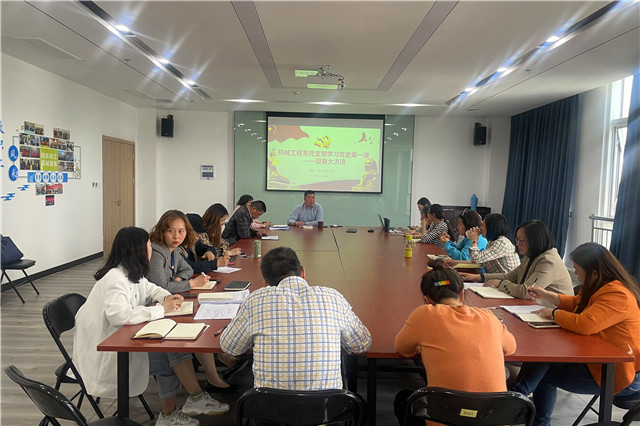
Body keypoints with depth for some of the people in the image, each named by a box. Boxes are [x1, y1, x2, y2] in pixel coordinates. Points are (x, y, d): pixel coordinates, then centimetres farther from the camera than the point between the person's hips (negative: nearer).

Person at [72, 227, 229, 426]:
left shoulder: (132, 273, 4)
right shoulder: (115, 279, -25)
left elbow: (148, 288, 20)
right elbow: (120, 314, -39)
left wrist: (168, 297, -3)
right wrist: (161, 309, -29)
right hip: (104, 348, -9)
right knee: (163, 358, -16)